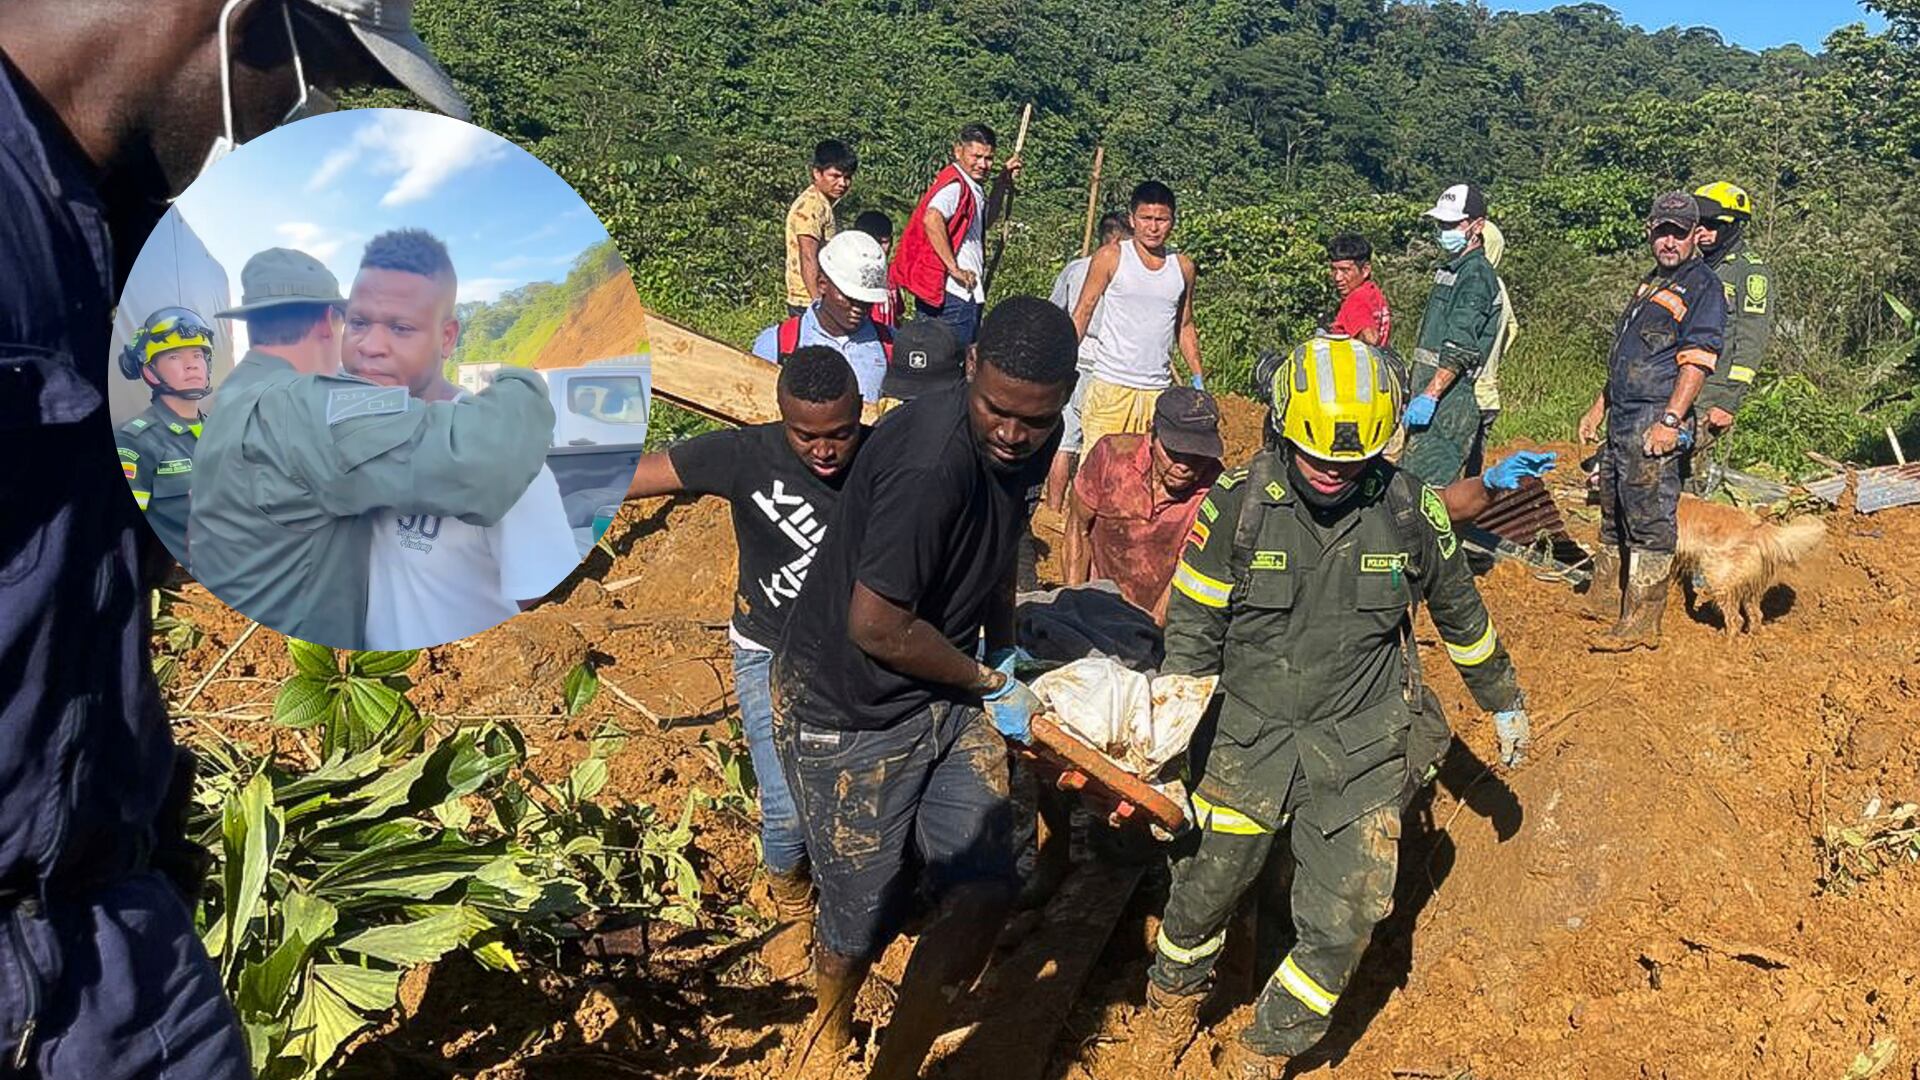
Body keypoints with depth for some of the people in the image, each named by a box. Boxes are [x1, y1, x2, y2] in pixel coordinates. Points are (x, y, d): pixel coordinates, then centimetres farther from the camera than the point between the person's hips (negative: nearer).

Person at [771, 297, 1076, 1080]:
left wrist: (1004, 649, 12)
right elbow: (875, 625, -27)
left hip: (944, 691, 7)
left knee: (984, 892, -1)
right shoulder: (932, 464, -32)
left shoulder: (1030, 441, -4)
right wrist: (988, 682, -12)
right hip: (848, 711, -7)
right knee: (866, 909, 7)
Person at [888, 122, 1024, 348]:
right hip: (954, 295, -10)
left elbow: (986, 220, 35)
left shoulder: (970, 187, 17)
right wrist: (954, 268, -27)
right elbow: (931, 219, -33)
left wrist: (1003, 182, 23)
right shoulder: (955, 184, -14)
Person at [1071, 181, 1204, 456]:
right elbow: (1083, 312, 1)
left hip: (1159, 390, 4)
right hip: (1110, 385, -3)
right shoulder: (1111, 257, 0)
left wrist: (1198, 380, 16)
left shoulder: (1183, 267, 11)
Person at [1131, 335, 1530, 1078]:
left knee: (1341, 925, 1)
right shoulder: (1238, 503, -11)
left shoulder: (1409, 511, -7)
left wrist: (1503, 701, 22)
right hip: (1248, 736, 0)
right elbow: (1191, 627, -5)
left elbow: (1459, 611, 10)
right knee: (1204, 889, 9)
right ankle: (1175, 996, 43)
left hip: (1363, 750, 1)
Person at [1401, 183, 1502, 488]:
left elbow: (1460, 348, -22)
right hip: (1431, 389, 10)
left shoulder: (1477, 274, -11)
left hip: (1451, 395, -10)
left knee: (1429, 483, -14)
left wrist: (1430, 395, -28)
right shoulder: (1449, 269, 20)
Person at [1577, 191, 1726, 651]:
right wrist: (1599, 406, 24)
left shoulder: (1703, 287, -6)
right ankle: (1604, 599, 29)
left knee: (1649, 520, -8)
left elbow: (1697, 361, -17)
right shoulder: (1650, 283, 22)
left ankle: (1641, 624, -5)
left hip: (1656, 421, -9)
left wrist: (1670, 420, -25)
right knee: (1614, 511, 17)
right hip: (1623, 418, 9)